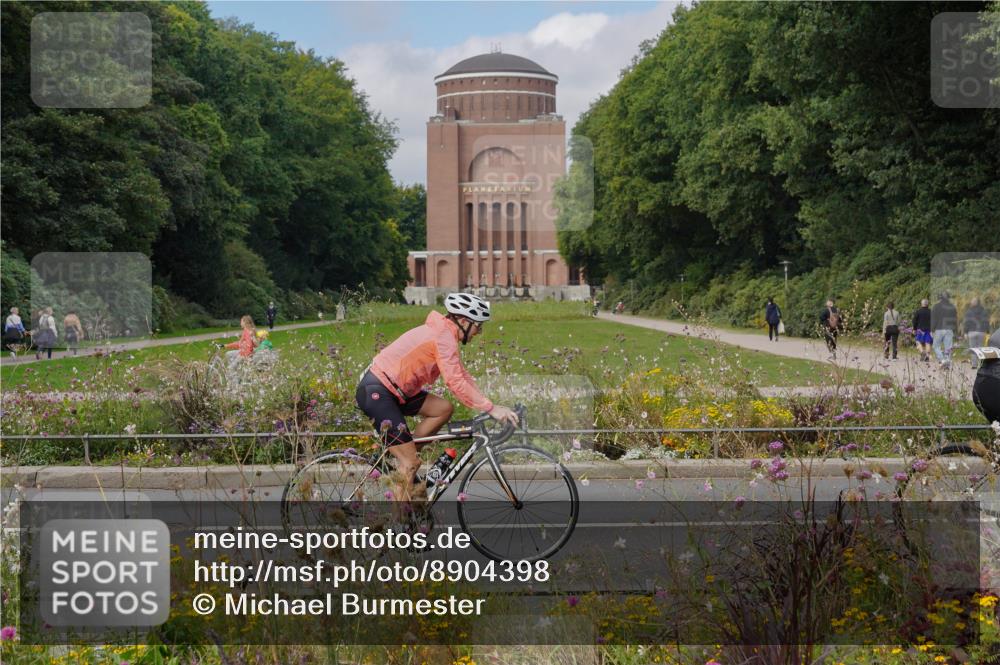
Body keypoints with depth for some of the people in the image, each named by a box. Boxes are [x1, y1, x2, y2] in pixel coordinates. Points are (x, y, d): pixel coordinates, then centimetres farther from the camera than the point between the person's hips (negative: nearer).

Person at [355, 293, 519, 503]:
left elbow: (462, 375, 15)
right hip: (375, 391, -10)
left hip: (391, 389, 10)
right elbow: (456, 382, -25)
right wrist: (491, 409, -23)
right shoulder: (443, 336, -17)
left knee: (444, 409, 6)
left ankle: (403, 456, 10)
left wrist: (489, 406, 6)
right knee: (411, 462, -9)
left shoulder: (443, 332, 14)